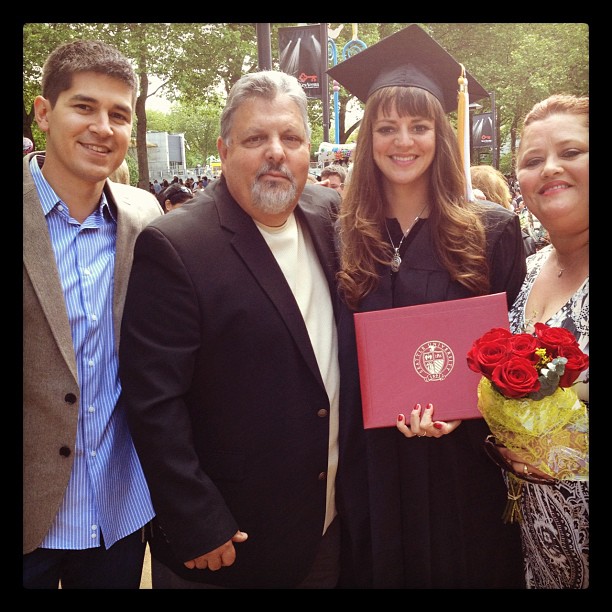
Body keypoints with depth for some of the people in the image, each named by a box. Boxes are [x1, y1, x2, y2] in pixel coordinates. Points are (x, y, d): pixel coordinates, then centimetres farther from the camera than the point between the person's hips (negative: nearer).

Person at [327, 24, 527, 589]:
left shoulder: (493, 232, -4)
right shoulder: (343, 238, 0)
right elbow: (339, 353, 5)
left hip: (462, 468, -1)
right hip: (370, 468, 2)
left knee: (463, 568, 15)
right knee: (377, 568, 17)